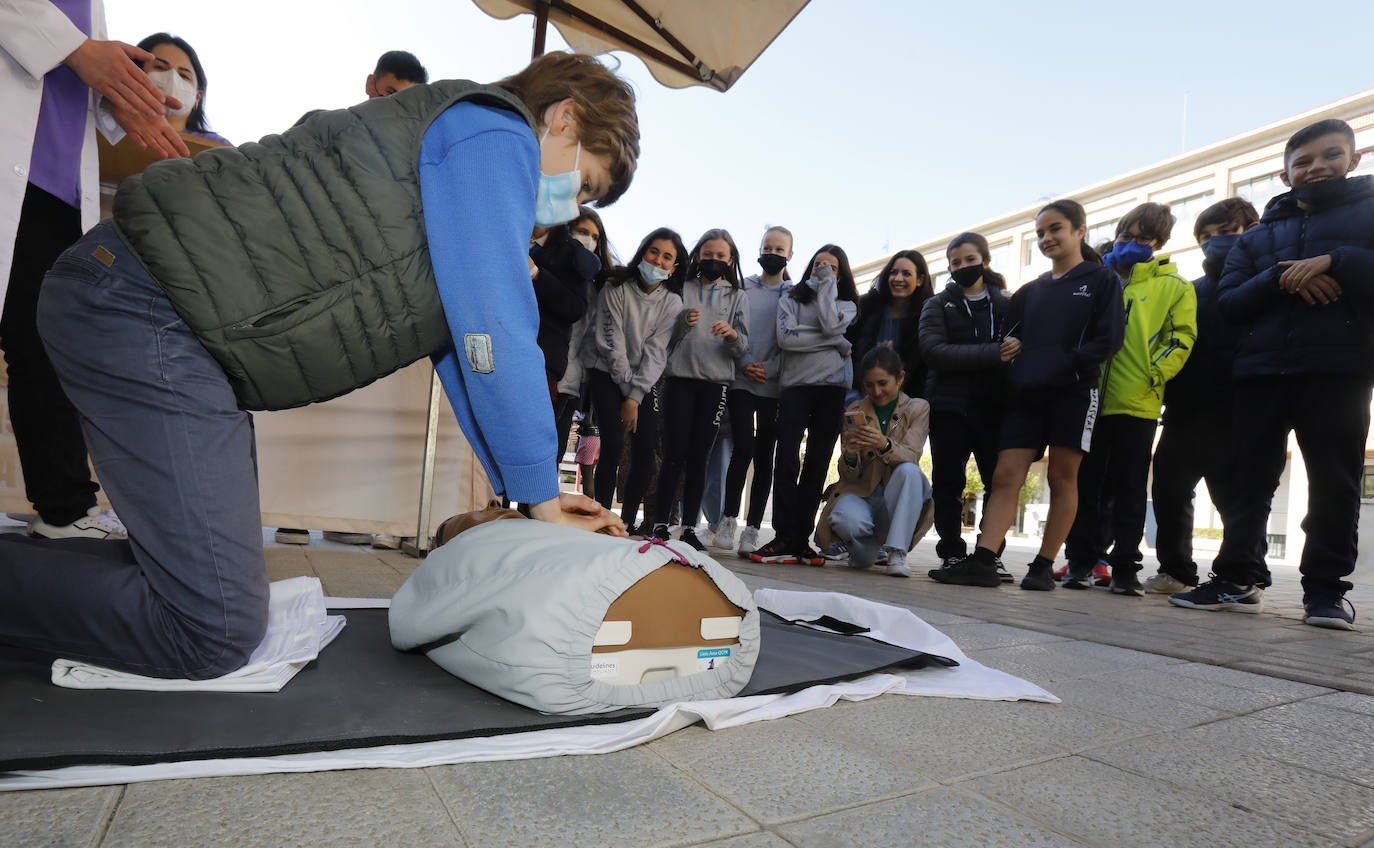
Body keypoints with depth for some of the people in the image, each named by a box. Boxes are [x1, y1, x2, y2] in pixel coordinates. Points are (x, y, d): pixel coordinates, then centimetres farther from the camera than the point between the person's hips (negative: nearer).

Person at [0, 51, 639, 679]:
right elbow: (495, 337, -15)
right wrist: (540, 494, -4)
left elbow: (462, 351, 22)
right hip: (144, 314, -10)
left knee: (219, 578, 16)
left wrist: (529, 493, 19)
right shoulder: (494, 133, -7)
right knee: (216, 633, -10)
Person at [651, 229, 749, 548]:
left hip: (715, 384, 1)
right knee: (674, 455, -6)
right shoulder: (683, 289, 11)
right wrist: (683, 321, -13)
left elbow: (743, 349, 6)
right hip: (680, 379, -1)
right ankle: (660, 525, -1)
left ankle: (689, 528, 6)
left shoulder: (738, 297, 14)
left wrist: (732, 335, -16)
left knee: (698, 458, 1)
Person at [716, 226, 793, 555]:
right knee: (744, 448, -12)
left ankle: (752, 529, 7)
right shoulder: (742, 288, 10)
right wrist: (743, 364, -6)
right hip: (741, 381, -1)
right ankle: (729, 519, 2)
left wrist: (769, 369, -10)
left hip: (775, 385, 1)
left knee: (764, 455, 2)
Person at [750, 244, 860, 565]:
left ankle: (801, 540, 4)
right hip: (795, 385, -1)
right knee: (787, 460, -12)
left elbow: (830, 325, -7)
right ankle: (783, 539, -11)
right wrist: (837, 343, -4)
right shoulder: (791, 300, 15)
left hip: (833, 387, 1)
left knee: (817, 463, 0)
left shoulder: (846, 304, 17)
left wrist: (827, 285, 2)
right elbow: (785, 337, -5)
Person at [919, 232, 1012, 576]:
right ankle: (952, 554, 11)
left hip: (994, 407, 1)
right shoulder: (938, 305, 9)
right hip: (950, 407, -1)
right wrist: (992, 354, -17)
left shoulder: (1008, 304, 14)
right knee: (949, 483, 1)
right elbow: (933, 350, -9)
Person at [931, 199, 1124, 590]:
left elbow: (1108, 340, -5)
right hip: (1026, 395, 4)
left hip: (1073, 392, -4)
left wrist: (1059, 365, -15)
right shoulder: (1030, 291, 20)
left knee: (1062, 477, 1)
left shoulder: (1102, 280, 6)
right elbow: (1011, 336, 20)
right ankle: (982, 561, -12)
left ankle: (1044, 567, 7)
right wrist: (1008, 351, -4)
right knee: (1006, 475, -6)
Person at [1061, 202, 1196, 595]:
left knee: (1130, 487, 3)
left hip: (1137, 403, -2)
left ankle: (1125, 566, 10)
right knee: (1085, 482, 4)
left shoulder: (1174, 286, 8)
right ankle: (1081, 560, 12)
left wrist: (1152, 376, -12)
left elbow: (1181, 338, 1)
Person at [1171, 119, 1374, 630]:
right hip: (1260, 371, 3)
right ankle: (1237, 578, 9)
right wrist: (1281, 280, -10)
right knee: (1249, 480, 2)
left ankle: (1326, 587, 9)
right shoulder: (1258, 236, 19)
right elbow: (1228, 302, 7)